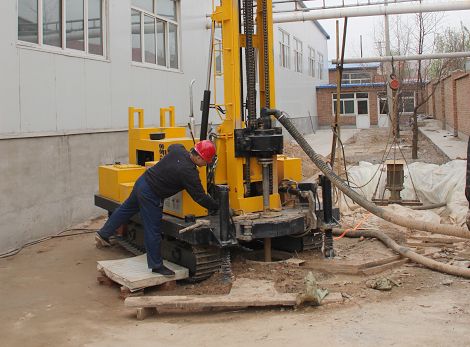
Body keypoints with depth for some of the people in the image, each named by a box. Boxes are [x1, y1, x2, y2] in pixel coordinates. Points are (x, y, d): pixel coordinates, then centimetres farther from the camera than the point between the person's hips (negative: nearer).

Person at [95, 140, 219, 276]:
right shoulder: (189, 172, -25)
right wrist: (217, 207, -9)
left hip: (141, 182, 9)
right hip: (150, 195, -9)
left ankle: (103, 234, 44)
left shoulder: (178, 150, -4)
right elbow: (200, 197, -19)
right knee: (153, 231, 1)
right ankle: (156, 265, 12)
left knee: (126, 209, 27)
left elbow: (171, 147, 23)